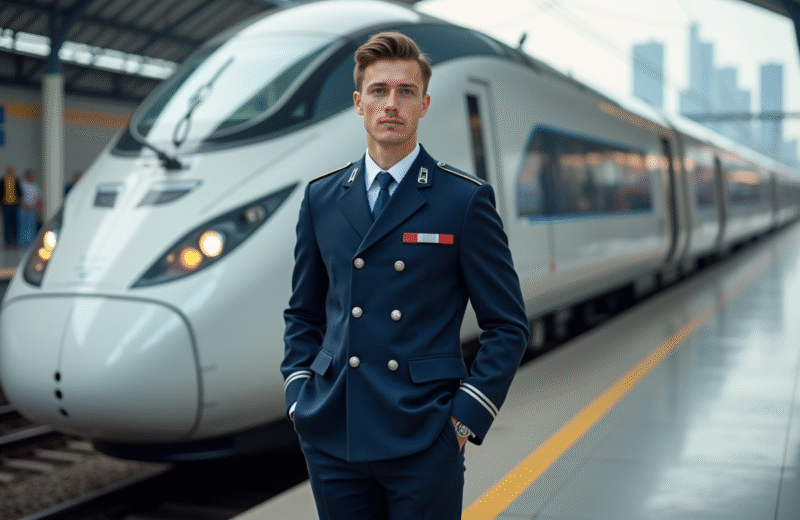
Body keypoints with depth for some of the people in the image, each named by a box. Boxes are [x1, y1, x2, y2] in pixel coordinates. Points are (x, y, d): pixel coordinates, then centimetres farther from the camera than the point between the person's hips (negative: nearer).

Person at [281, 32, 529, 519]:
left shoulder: (466, 200, -2)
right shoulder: (321, 197, 8)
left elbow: (508, 325, -1)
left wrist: (466, 418, -7)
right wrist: (299, 395, 5)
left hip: (424, 443, -3)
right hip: (333, 438, 3)